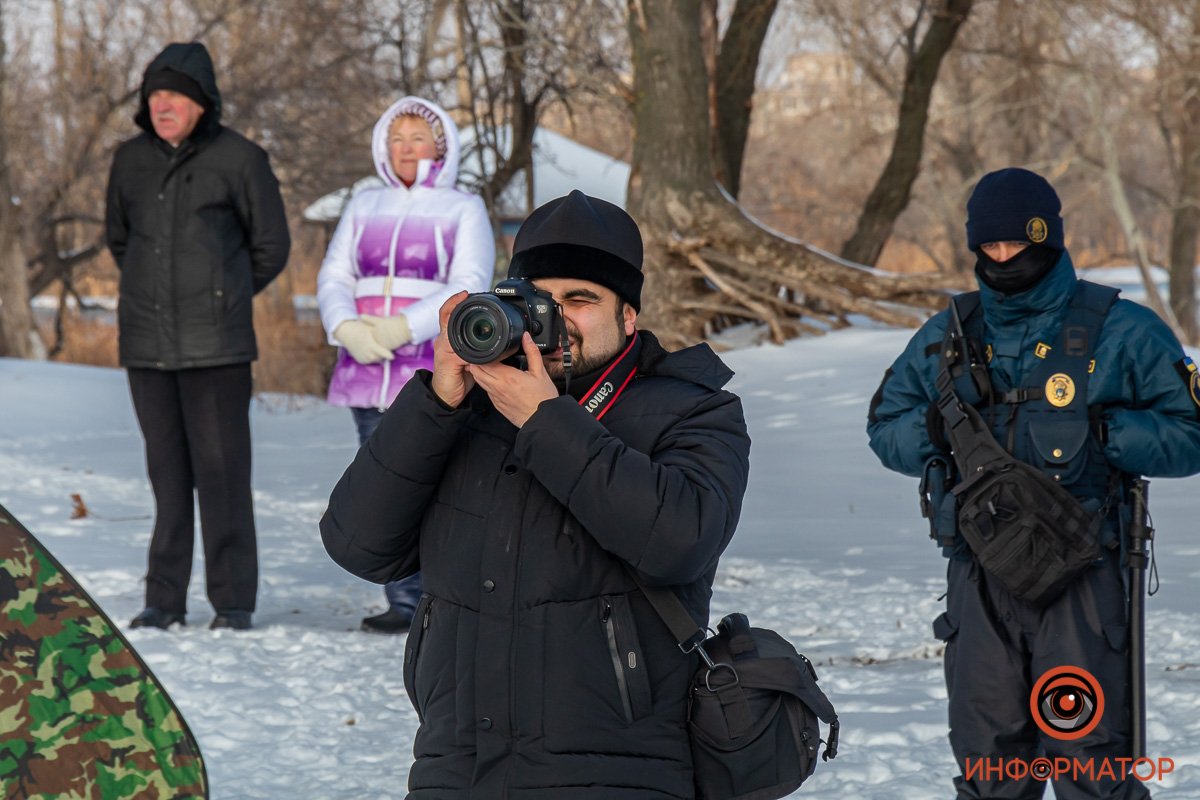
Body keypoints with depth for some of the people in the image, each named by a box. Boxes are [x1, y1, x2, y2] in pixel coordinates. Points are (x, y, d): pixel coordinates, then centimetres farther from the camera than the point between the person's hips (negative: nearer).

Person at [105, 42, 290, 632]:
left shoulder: (239, 160, -3)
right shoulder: (131, 160, 10)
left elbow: (271, 246, 6)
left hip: (215, 343, -4)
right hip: (146, 341, 4)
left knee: (221, 468, -4)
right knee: (166, 469, 6)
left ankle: (233, 601, 1)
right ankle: (164, 599, 11)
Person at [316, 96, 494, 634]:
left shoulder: (463, 210, 6)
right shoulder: (364, 207, 18)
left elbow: (469, 287, -6)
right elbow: (333, 277, 11)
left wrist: (403, 327, -17)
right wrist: (347, 328, -10)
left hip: (435, 373, -4)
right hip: (367, 370, 4)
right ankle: (404, 604, 9)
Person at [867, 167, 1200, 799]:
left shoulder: (1122, 332, 0)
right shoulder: (947, 336, 12)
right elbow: (884, 428, 18)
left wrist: (1103, 431, -15)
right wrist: (936, 430, -4)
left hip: (1082, 577, -4)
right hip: (979, 574, 4)